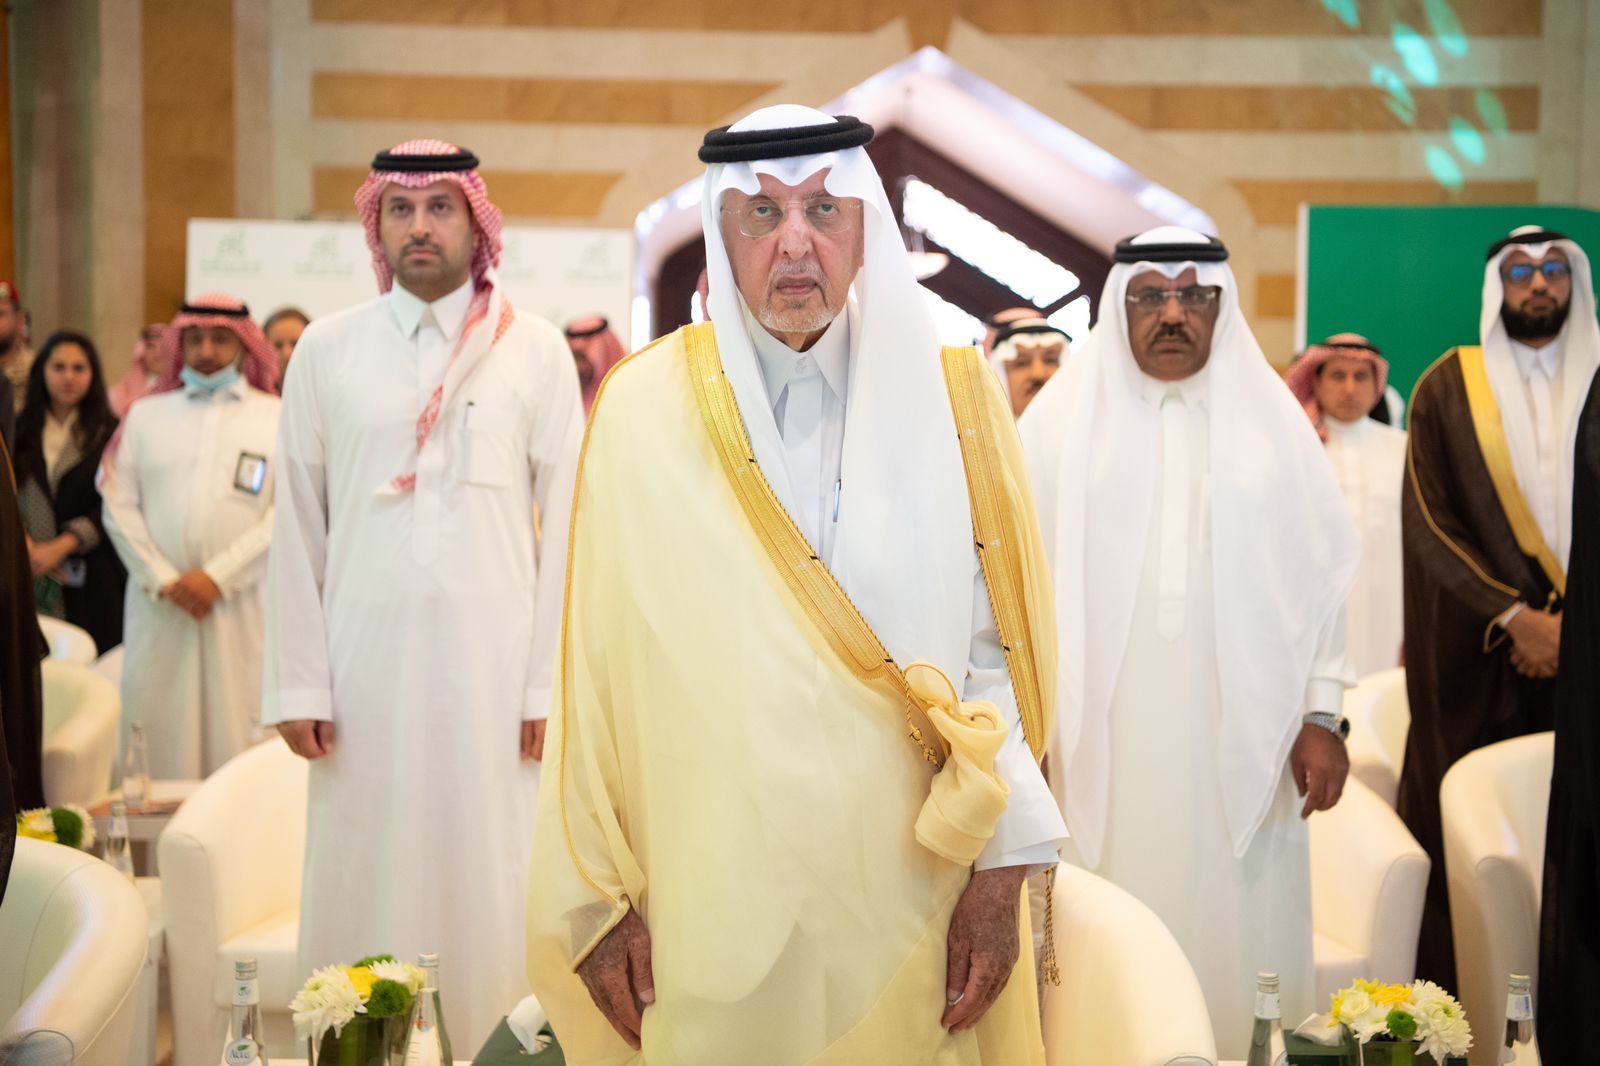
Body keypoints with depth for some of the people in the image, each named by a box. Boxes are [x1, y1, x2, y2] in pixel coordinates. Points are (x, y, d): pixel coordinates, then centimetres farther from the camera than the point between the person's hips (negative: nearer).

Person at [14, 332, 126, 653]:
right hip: (29, 572, 2)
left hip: (91, 576, -2)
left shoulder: (110, 433, 2)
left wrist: (61, 547, -13)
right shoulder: (21, 430, 11)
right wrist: (23, 542, -11)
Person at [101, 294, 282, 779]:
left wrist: (218, 577, -10)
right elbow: (119, 506, 6)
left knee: (235, 729, -3)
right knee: (157, 728, 1)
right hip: (158, 604, 2)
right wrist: (163, 580, -6)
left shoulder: (277, 418, 6)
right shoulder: (146, 414, 13)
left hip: (242, 604, -2)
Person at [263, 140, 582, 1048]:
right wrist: (298, 682, 1)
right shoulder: (328, 348, 6)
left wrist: (549, 681, -4)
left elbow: (565, 522, 1)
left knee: (491, 871, 2)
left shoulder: (536, 350, 2)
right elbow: (300, 523, 6)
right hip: (368, 658, 1)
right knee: (367, 871, 4)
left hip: (494, 660, -1)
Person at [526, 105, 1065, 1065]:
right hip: (708, 909, -1)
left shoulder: (949, 397, 2)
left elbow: (996, 649, -2)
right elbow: (597, 665, -2)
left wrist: (1003, 871, -8)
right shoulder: (645, 407, -2)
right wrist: (599, 897, -3)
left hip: (914, 895, 1)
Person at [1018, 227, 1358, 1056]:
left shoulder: (1272, 419, 8)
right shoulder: (1061, 419, 3)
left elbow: (1323, 573, 7)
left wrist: (1322, 715, 0)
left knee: (1239, 932, 3)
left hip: (1242, 739, 1)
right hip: (1100, 738, -1)